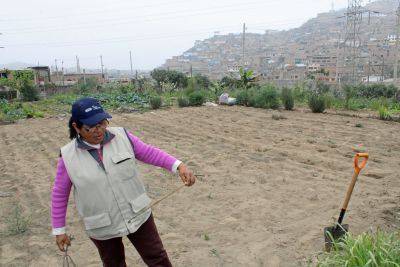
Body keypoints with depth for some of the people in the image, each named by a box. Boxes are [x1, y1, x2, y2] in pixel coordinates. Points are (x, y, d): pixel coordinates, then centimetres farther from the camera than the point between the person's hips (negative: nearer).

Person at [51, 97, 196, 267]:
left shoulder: (122, 136, -10)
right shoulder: (68, 156, -12)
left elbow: (150, 153, -5)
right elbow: (59, 194, -1)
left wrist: (178, 166, -19)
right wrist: (59, 230, 5)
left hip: (137, 216, 1)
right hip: (102, 228, 0)